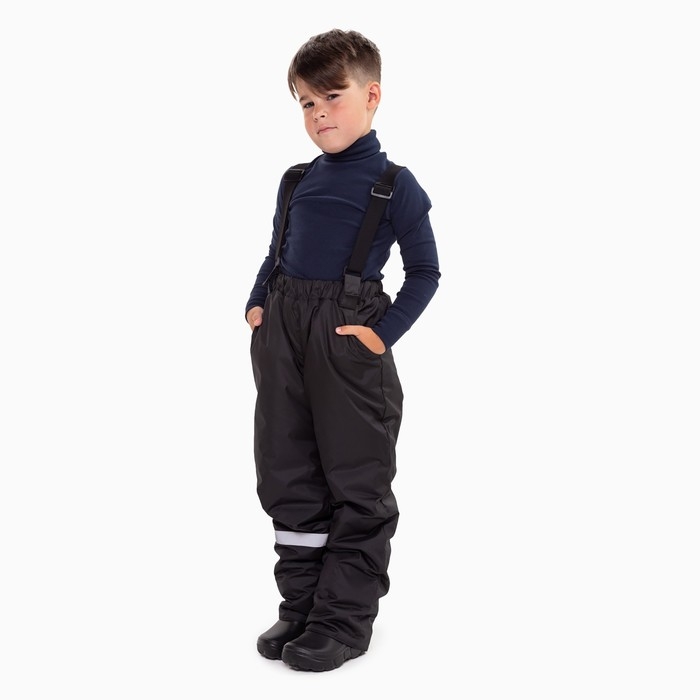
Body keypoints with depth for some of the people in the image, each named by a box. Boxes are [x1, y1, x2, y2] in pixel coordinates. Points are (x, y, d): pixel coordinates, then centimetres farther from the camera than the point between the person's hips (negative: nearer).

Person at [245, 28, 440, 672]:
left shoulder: (395, 186, -6)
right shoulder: (296, 181, 10)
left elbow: (425, 273, -4)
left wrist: (384, 332, -14)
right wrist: (257, 304, 4)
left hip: (348, 339, -6)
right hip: (282, 336, 6)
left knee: (358, 485, 3)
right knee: (287, 479, 11)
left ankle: (346, 619, 14)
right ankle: (301, 607, 24)